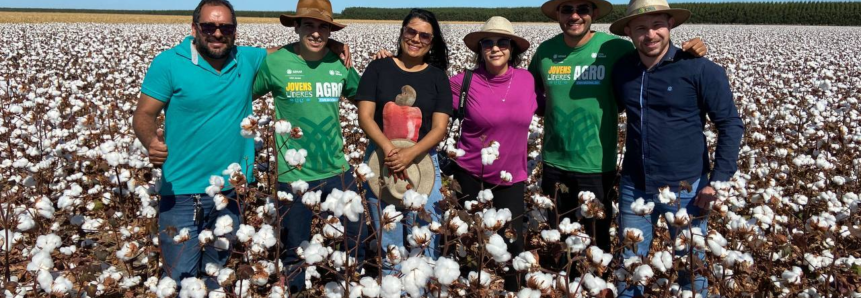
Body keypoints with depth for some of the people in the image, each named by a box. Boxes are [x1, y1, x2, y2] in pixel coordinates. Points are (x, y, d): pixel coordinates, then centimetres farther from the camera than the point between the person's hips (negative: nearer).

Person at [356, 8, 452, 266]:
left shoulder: (437, 77, 5)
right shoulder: (378, 68, 2)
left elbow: (439, 128, -3)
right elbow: (365, 116, -5)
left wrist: (410, 154, -21)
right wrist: (388, 149, -22)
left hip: (423, 162, 1)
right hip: (381, 162, 0)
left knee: (426, 244, 0)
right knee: (388, 245, 5)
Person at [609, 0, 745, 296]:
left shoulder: (701, 70, -12)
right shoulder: (621, 69, 0)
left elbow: (731, 125, -8)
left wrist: (718, 181, -15)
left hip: (685, 188, -3)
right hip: (633, 186, 4)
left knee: (691, 269, 12)